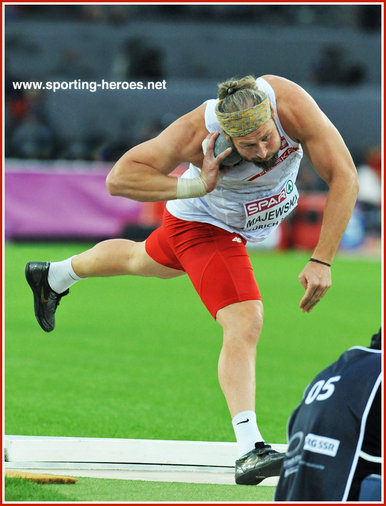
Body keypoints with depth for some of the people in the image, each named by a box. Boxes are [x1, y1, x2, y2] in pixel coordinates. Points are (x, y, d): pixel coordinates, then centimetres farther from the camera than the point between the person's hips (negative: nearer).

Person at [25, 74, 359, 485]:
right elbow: (119, 178, -35)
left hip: (244, 222, 5)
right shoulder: (196, 133, -40)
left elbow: (344, 178, -33)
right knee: (244, 324, -24)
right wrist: (196, 186, -44)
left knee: (148, 260, 32)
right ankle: (249, 449, -25)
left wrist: (321, 262, -37)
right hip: (205, 222, -5)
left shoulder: (292, 105, -38)